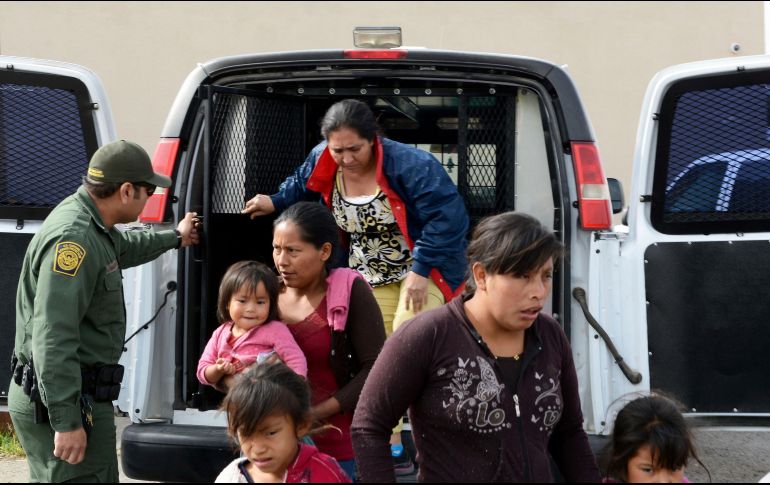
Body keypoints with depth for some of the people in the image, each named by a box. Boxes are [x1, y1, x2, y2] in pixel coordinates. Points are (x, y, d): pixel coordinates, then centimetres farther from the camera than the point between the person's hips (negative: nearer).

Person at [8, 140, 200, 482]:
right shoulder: (72, 239, -21)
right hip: (60, 400, -11)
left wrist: (175, 237, 55)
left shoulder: (89, 225, 12)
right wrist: (67, 421, -29)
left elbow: (122, 246, 39)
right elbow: (52, 337, -27)